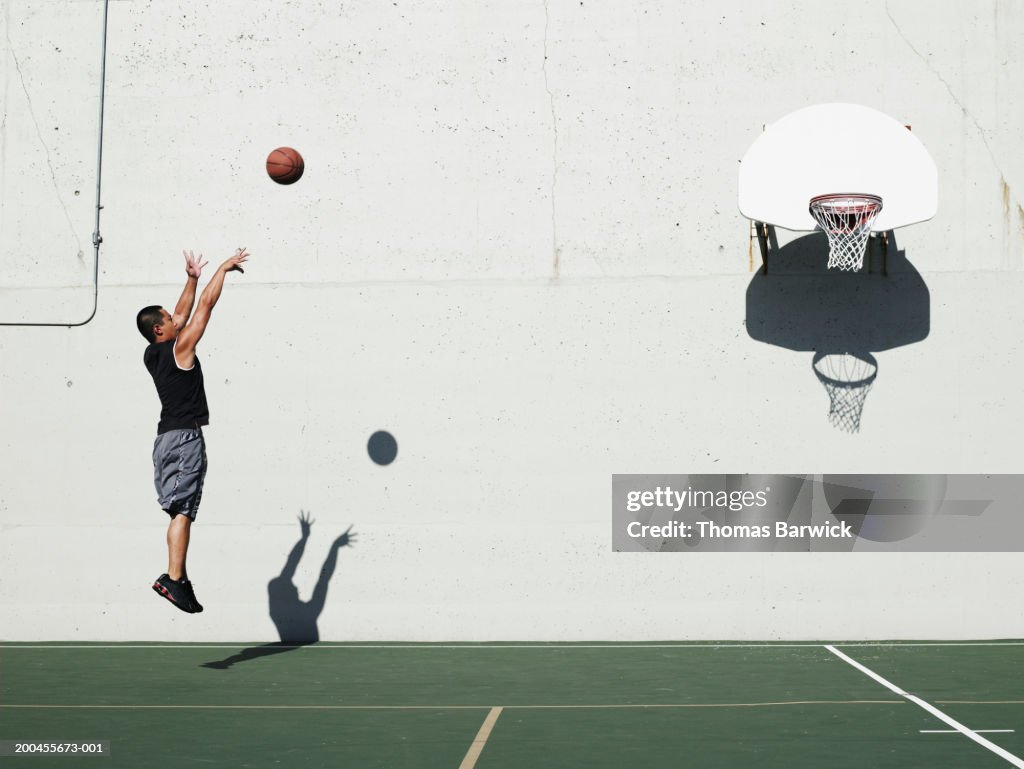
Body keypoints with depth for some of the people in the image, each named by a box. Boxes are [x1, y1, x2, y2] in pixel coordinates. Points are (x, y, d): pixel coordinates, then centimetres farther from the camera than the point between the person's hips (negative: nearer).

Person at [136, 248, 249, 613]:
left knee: (179, 512, 10)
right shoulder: (179, 349, -9)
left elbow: (182, 315, 24)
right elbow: (207, 304, -5)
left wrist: (192, 278, 28)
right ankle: (173, 578, -20)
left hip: (167, 437, 9)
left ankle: (180, 579, 10)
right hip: (186, 436, -9)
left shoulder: (152, 355, 12)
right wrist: (224, 268, 5)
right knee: (182, 511, -13)